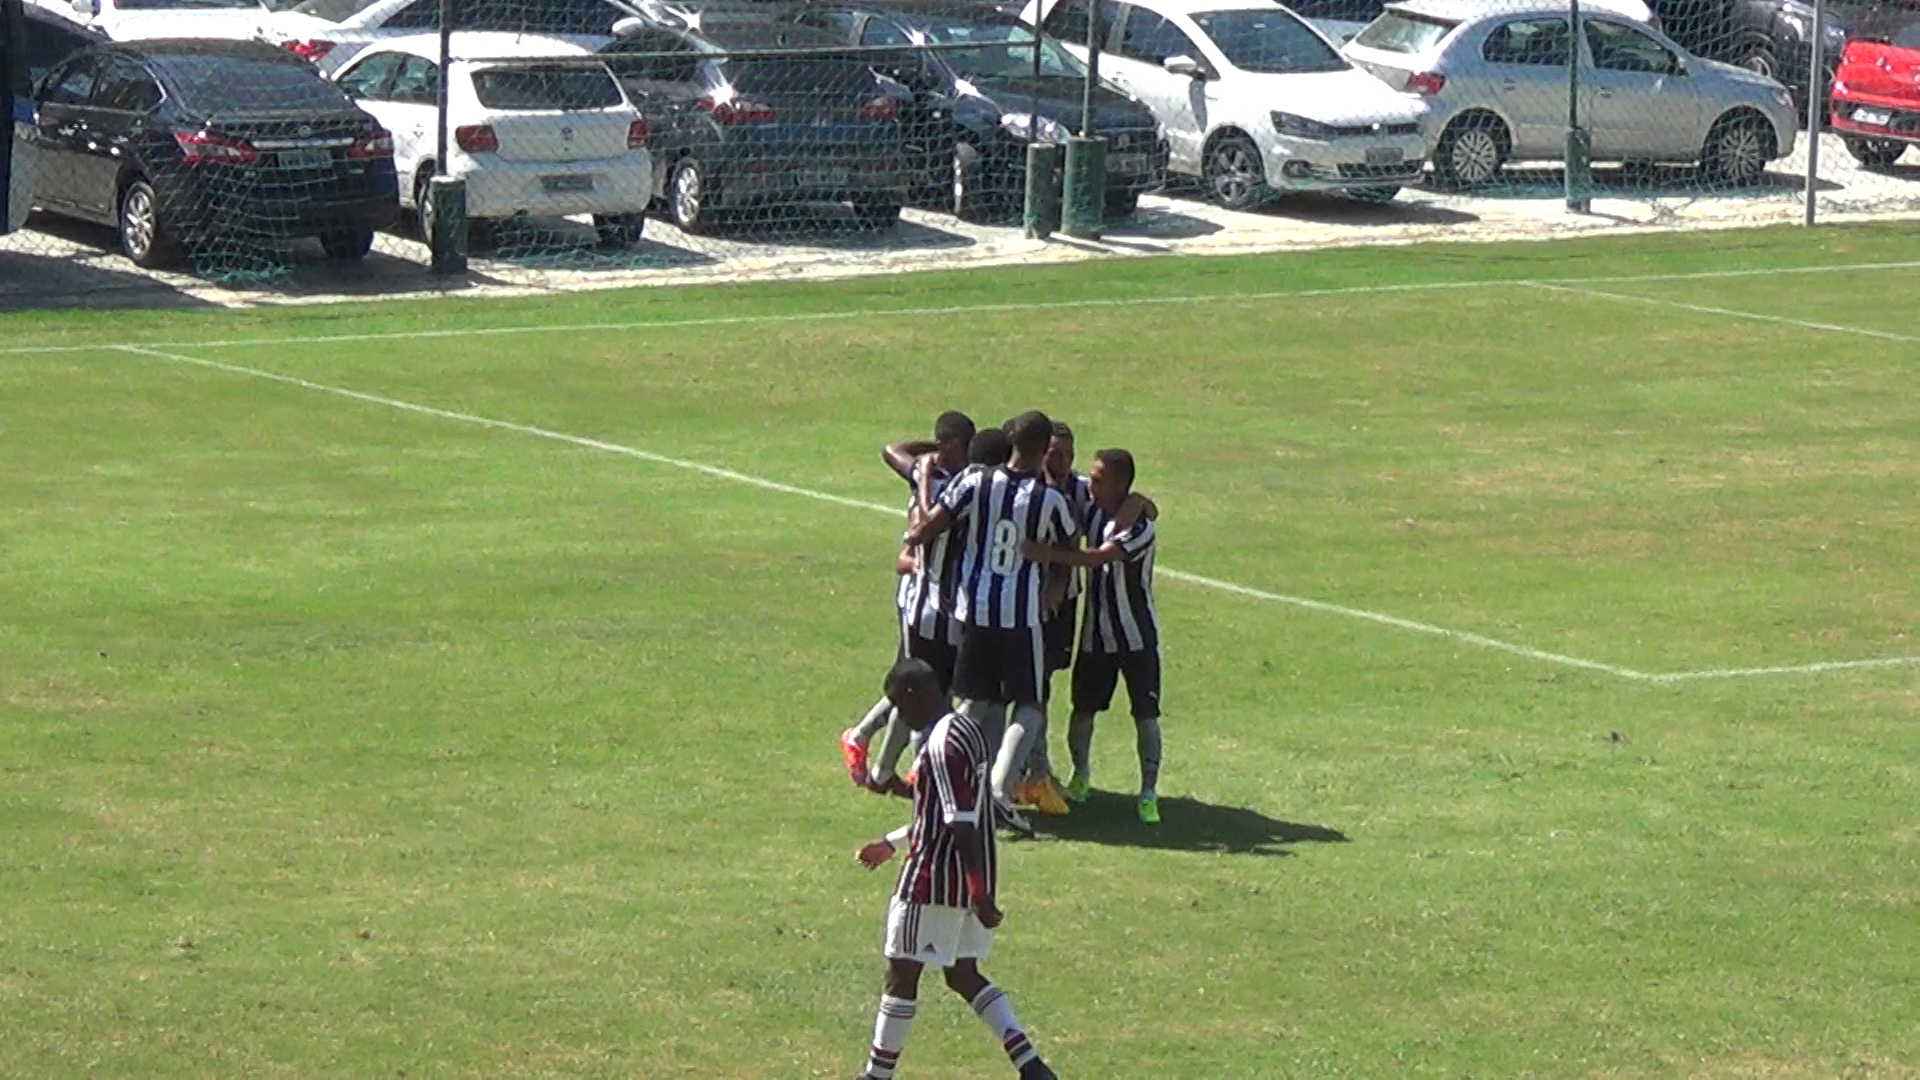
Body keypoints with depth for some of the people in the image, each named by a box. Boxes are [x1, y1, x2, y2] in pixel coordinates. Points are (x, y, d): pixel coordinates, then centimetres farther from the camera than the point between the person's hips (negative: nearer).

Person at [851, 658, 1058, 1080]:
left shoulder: (942, 745, -21)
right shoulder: (968, 732, 10)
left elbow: (960, 825, -25)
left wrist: (980, 895, -26)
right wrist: (892, 843, 28)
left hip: (934, 883, -9)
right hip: (971, 882, 9)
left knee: (901, 975, 4)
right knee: (963, 974, 16)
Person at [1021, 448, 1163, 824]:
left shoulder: (1140, 527, -21)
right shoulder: (1093, 513, 2)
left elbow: (1099, 557, -34)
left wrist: (1049, 553, -44)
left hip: (1136, 636, -6)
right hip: (1095, 634, 6)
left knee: (1146, 714, -7)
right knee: (1083, 708, 12)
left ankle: (1148, 793, -3)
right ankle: (1080, 776, 33)